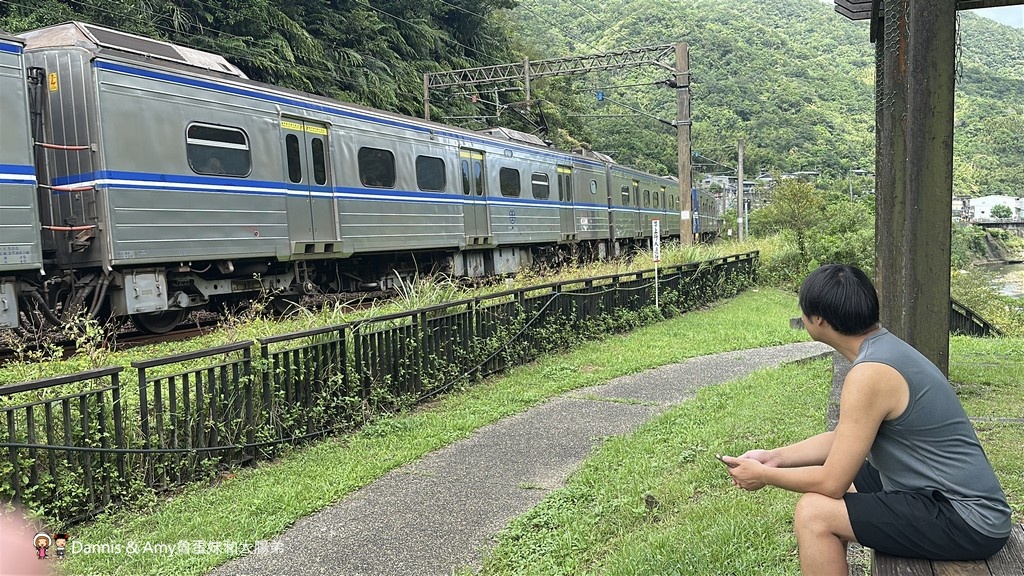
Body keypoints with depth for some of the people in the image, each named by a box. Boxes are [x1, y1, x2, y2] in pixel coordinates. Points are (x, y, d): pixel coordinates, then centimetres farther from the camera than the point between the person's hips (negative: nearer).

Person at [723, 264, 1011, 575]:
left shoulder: (870, 374, -25)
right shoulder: (885, 348, 5)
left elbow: (832, 482, -21)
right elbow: (843, 440, 14)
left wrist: (764, 475, -7)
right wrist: (775, 457, 8)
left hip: (969, 523, -10)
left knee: (814, 513, -18)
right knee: (820, 491, 16)